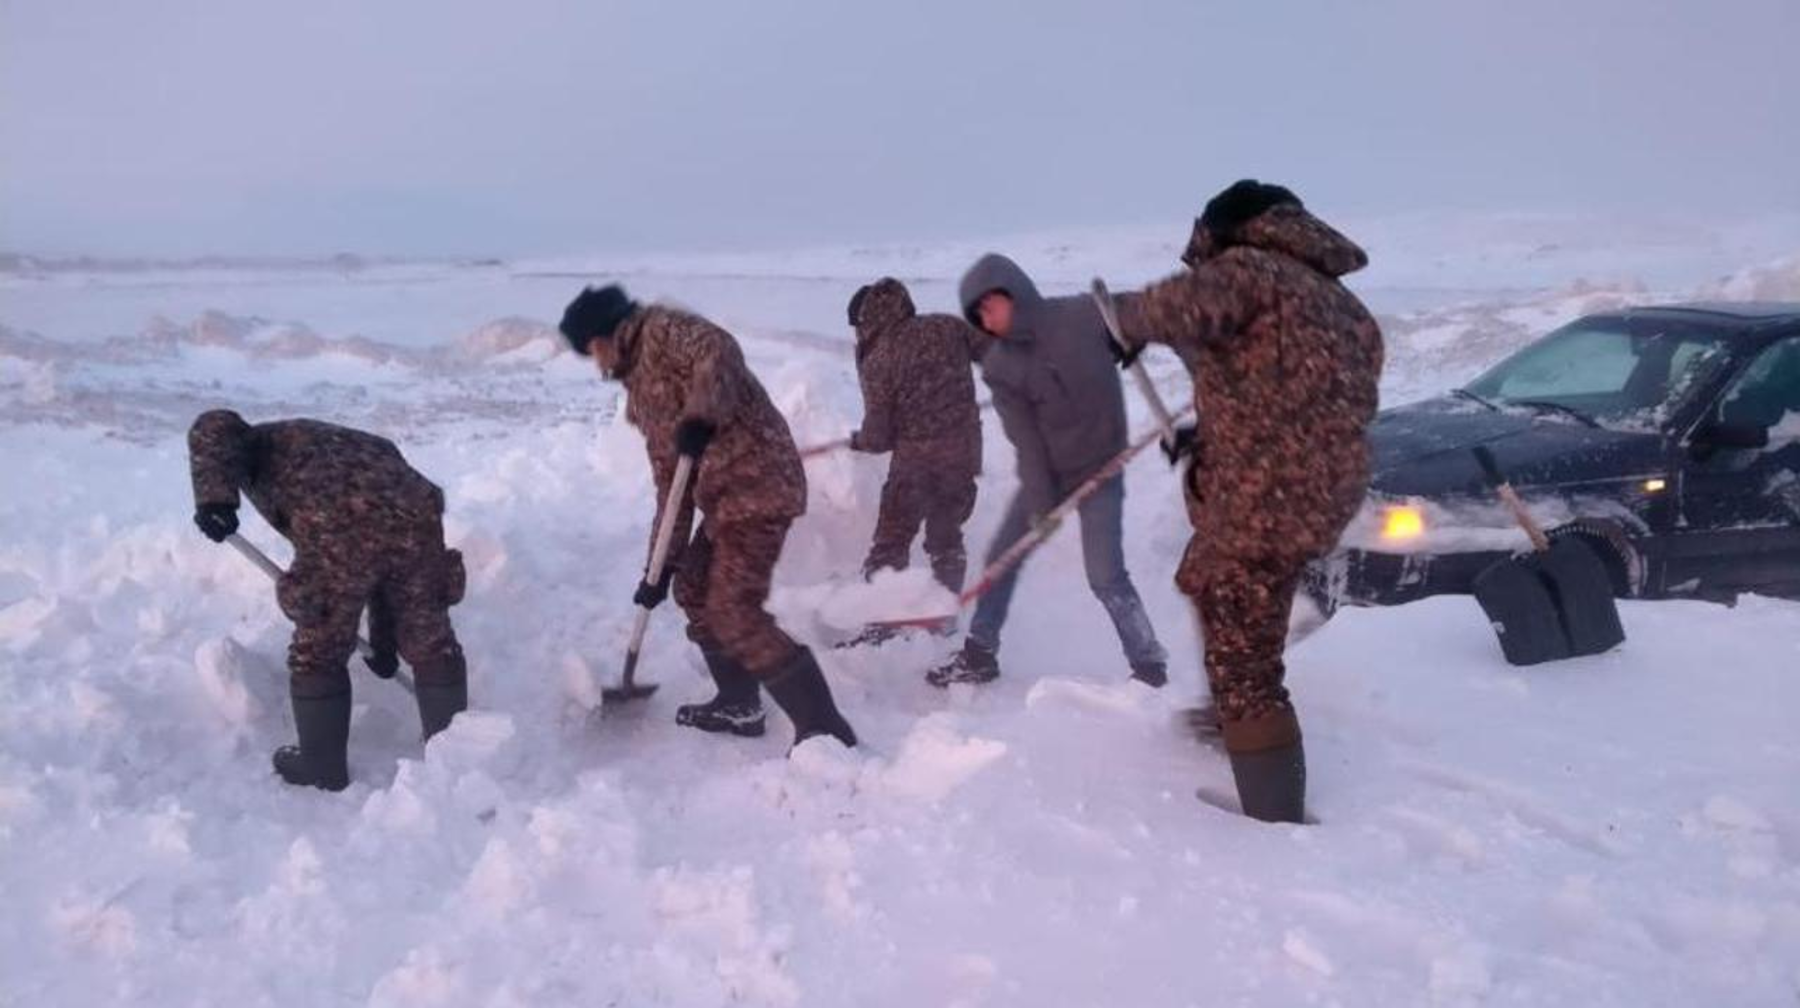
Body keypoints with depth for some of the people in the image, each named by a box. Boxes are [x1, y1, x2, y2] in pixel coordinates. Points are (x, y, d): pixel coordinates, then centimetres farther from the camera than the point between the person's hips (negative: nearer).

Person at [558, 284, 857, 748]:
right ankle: (739, 704, 34)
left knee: (734, 612, -12)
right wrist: (662, 563, 17)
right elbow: (670, 478, 21)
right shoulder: (640, 384, 24)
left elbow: (720, 352, -24)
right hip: (726, 494, 10)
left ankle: (826, 730, -10)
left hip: (757, 482, -10)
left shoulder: (662, 330, -2)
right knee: (694, 588, 21)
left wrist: (700, 416, -36)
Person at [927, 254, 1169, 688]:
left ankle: (1150, 666, 6)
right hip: (1044, 474, 4)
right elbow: (1025, 439, -10)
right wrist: (1040, 503, -16)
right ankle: (979, 656, 24)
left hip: (1099, 468, -4)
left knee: (1105, 576, -11)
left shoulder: (1084, 316, -17)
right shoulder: (999, 365, -8)